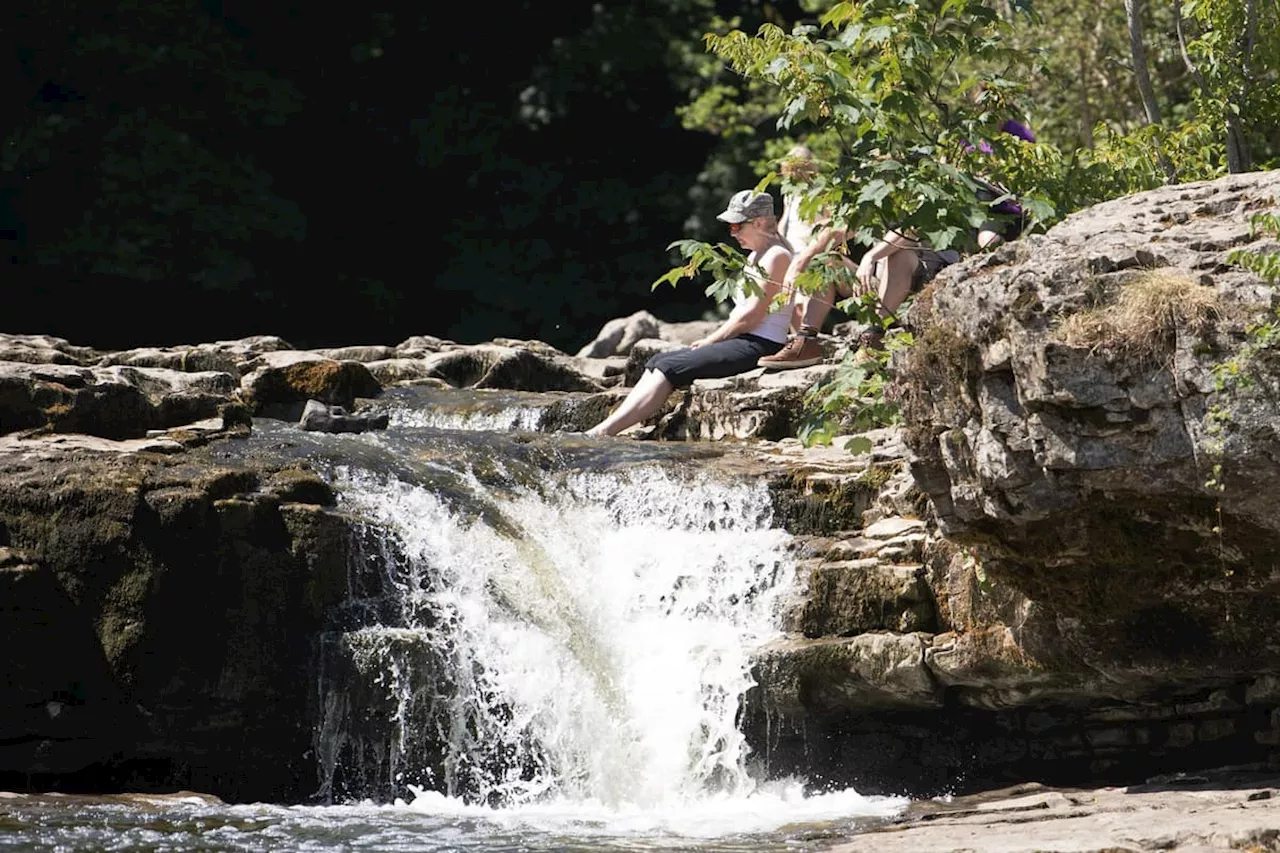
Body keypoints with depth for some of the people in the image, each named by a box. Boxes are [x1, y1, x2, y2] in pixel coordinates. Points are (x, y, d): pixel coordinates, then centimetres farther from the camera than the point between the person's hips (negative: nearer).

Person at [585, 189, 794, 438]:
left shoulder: (776, 257, -12)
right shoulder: (756, 256, 21)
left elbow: (752, 316, -17)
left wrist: (711, 340, -8)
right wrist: (712, 340, 6)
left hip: (759, 348, -10)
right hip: (743, 343, 10)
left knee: (670, 368, -19)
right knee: (659, 362, -2)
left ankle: (605, 431, -24)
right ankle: (606, 428, -14)